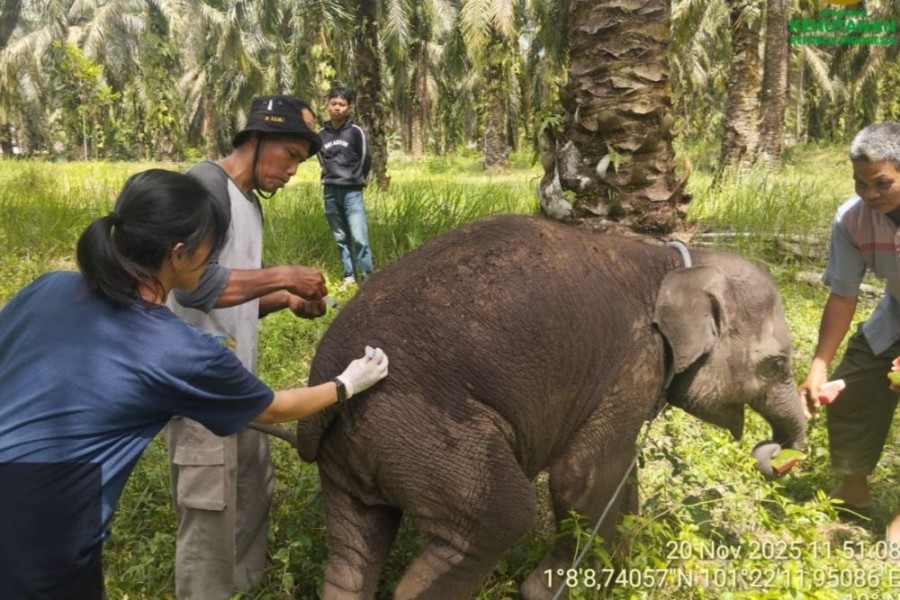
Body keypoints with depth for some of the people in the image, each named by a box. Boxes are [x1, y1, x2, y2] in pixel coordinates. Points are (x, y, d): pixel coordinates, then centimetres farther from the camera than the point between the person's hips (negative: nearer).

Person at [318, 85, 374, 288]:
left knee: (358, 237, -11)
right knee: (341, 238, 8)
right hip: (330, 192, 4)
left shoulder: (356, 131, -5)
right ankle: (349, 275, 15)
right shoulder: (321, 135, 6)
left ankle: (367, 276, -3)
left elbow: (365, 159, 2)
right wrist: (334, 177, 13)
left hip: (352, 192, -4)